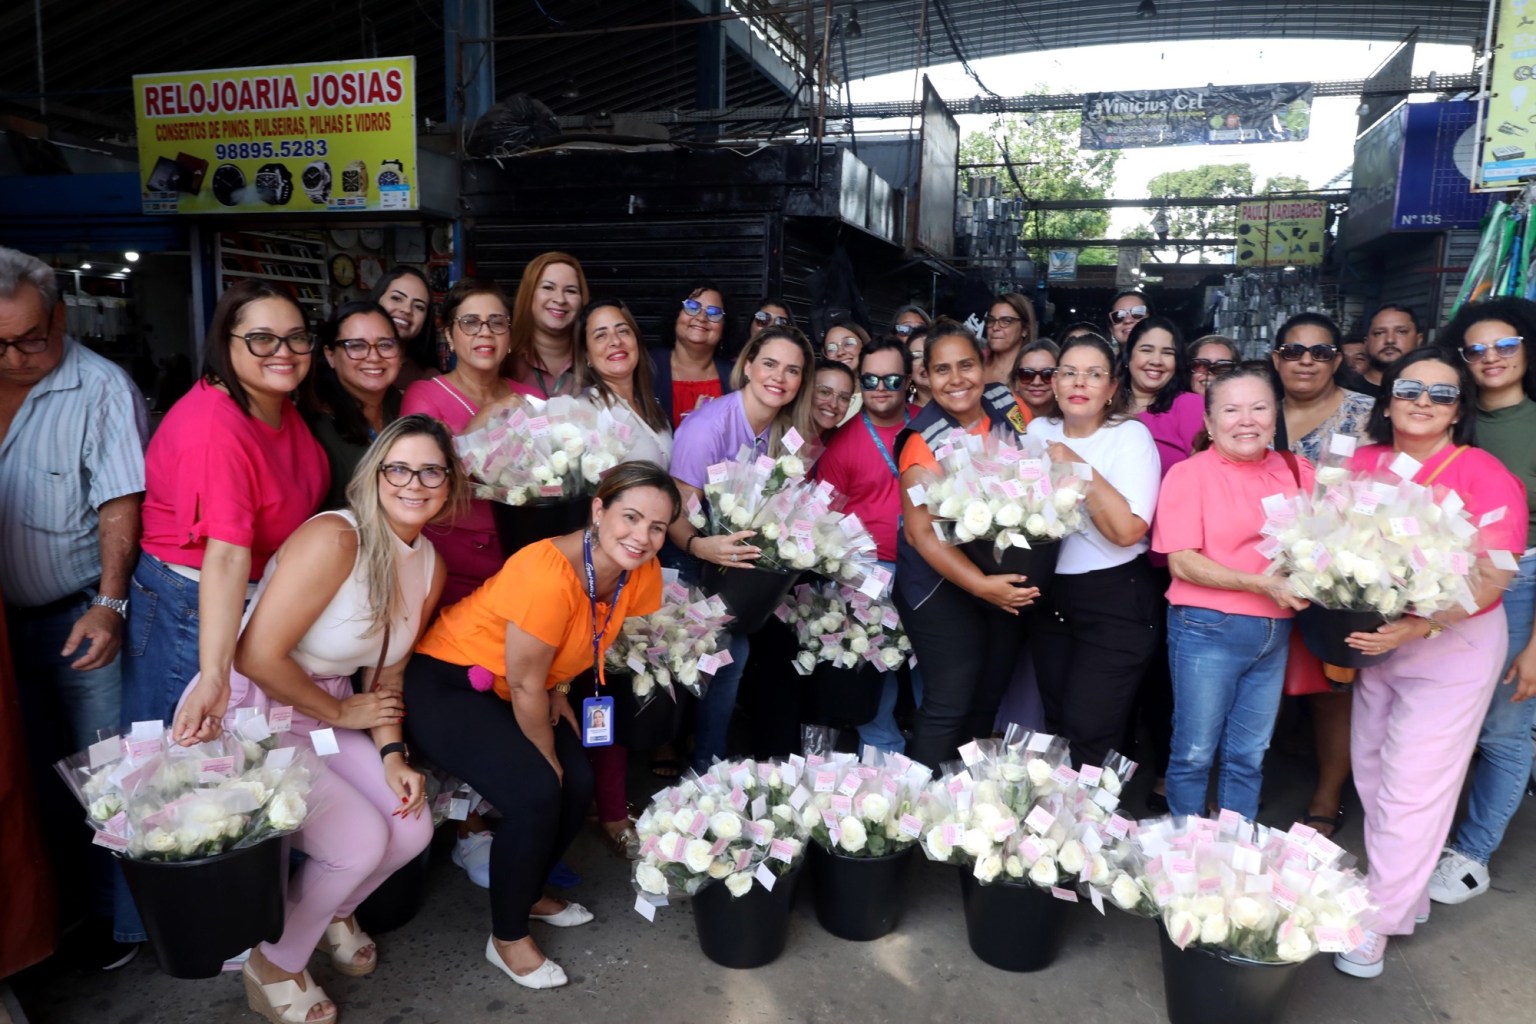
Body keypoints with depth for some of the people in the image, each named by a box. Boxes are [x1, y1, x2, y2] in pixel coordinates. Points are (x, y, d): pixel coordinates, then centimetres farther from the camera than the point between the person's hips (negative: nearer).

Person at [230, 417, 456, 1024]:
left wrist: (392, 755, -6)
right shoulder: (334, 539, -25)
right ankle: (272, 968, 14)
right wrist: (341, 713, -12)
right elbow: (258, 656, -26)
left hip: (327, 715, 8)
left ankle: (331, 913, 31)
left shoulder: (430, 567, 1)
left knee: (411, 829, -3)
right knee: (360, 840, -15)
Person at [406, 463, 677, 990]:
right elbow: (525, 685, -24)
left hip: (505, 692, 8)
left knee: (579, 784, 1)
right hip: (445, 683, -8)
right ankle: (508, 938, 3)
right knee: (536, 794, -21)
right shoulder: (548, 572, -34)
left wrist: (558, 693, -4)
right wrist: (548, 761, -11)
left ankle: (526, 892, 30)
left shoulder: (640, 574, -12)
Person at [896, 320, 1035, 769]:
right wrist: (980, 585, -30)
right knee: (949, 705, -8)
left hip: (1010, 578, 6)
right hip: (944, 584, -5)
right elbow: (921, 533, -20)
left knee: (989, 699, 14)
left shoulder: (1010, 407, -3)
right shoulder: (924, 443, -18)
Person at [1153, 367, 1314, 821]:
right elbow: (1182, 562, -13)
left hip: (1275, 632, 4)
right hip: (1207, 630, -4)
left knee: (1249, 756, 16)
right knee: (1194, 753, 7)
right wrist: (1263, 584, -21)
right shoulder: (1189, 473, -7)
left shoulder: (1297, 472, 6)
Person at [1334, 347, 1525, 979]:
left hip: (1453, 644, -5)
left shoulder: (1485, 476, -13)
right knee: (1373, 774, 13)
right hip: (1376, 639, 5)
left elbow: (1492, 579, -16)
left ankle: (1379, 920, 15)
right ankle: (1407, 895, 32)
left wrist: (1420, 626, -28)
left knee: (1412, 787, 0)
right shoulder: (1363, 464, 1)